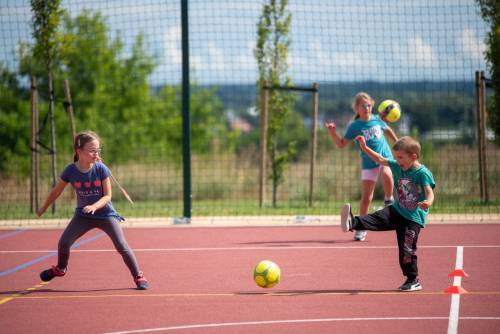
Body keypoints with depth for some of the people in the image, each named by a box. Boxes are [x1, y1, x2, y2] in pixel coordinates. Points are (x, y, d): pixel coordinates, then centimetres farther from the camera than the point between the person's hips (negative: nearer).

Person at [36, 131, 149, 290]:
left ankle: (138, 276, 1)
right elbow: (56, 191, 3)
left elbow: (107, 196, -14)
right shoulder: (70, 171, -13)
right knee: (63, 242, -7)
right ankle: (60, 269, 25)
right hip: (83, 215, 2)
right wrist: (44, 208, 14)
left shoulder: (101, 169, -17)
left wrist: (94, 206, -32)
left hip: (105, 213, -2)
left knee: (121, 245, -14)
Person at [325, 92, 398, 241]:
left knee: (387, 176, -35)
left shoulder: (377, 120, 1)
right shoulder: (354, 126, -4)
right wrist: (332, 133, -20)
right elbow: (341, 144, -4)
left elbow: (387, 130, 23)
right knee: (366, 197, 0)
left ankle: (389, 200, -8)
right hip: (368, 164, 0)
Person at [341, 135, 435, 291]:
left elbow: (429, 192, -28)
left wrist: (428, 202, -50)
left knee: (407, 249, -5)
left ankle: (413, 280, 5)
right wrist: (365, 148, 12)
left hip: (413, 218, -7)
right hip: (396, 210, 7)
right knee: (377, 219, -19)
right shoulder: (398, 167, 6)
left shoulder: (423, 173, -16)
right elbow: (380, 160, 17)